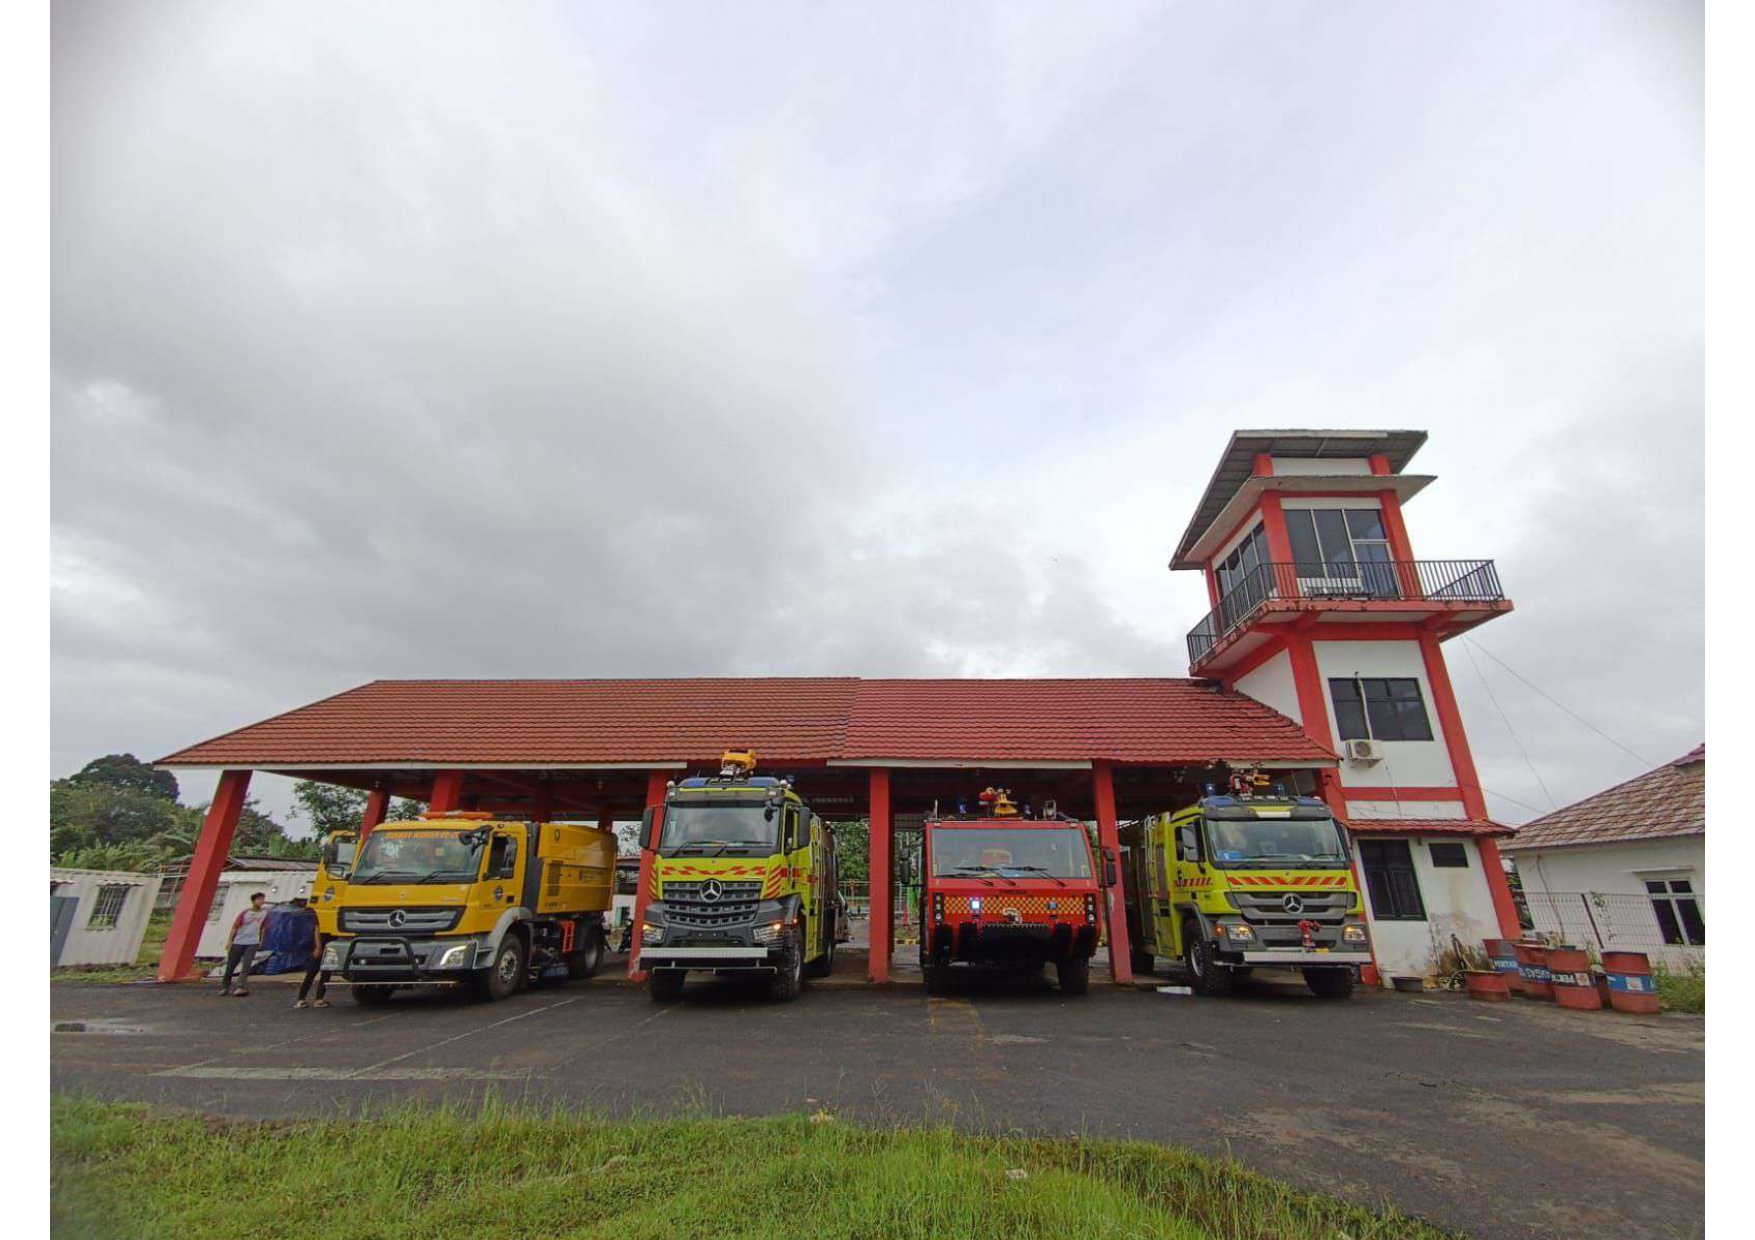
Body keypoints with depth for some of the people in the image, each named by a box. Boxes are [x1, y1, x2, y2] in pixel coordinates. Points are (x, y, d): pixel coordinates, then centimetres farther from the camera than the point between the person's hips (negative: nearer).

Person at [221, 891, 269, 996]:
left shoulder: (264, 912, -1)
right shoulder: (245, 913, -9)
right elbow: (235, 927, -6)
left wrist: (261, 940, 13)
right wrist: (229, 941, -11)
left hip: (252, 943, 1)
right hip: (238, 942, -1)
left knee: (246, 964, -13)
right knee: (231, 965, 9)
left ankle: (242, 987, -13)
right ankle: (225, 987, 28)